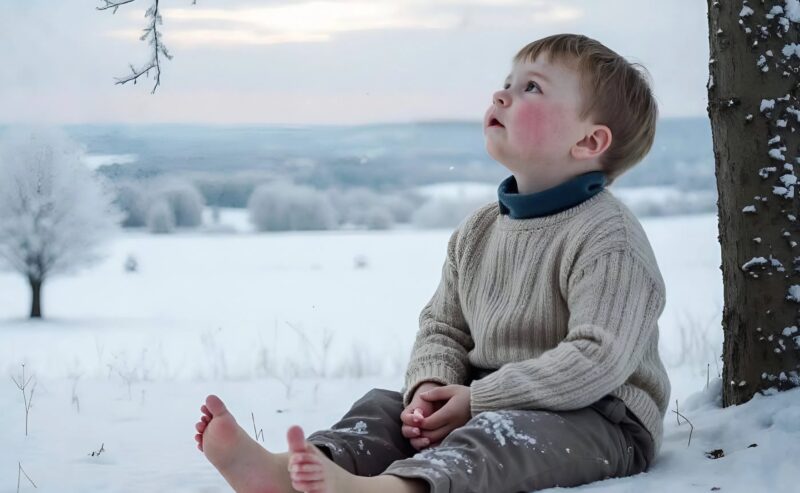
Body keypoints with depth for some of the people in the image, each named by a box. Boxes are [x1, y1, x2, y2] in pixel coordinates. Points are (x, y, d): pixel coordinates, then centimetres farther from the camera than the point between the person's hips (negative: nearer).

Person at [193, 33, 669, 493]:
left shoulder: (608, 238, -17)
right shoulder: (478, 232, 10)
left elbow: (598, 359, -25)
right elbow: (443, 326, 14)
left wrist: (479, 399, -24)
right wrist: (430, 386, -11)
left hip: (603, 421, -8)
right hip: (496, 402, 8)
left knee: (511, 429, -36)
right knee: (391, 406, -7)